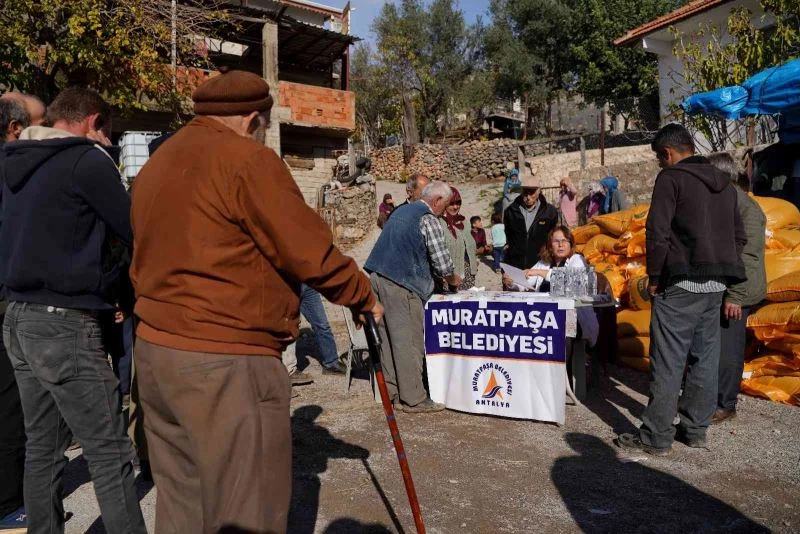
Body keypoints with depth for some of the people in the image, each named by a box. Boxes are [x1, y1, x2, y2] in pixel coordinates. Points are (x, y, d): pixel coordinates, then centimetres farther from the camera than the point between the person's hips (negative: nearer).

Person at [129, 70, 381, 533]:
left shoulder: (157, 164, 17)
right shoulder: (247, 159, -11)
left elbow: (145, 262, 19)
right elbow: (310, 253, -11)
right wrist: (362, 296, 2)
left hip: (155, 348, 10)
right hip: (225, 362, -9)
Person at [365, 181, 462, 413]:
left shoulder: (402, 211, 19)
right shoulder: (429, 220, -7)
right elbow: (442, 261, -10)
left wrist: (438, 275, 27)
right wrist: (452, 279, 12)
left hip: (377, 276, 9)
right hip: (401, 284, -9)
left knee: (388, 337, 13)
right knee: (409, 341, -2)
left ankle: (391, 392, 20)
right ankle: (413, 398, 4)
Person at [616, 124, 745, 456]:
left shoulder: (671, 177, -7)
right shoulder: (724, 183, 17)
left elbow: (657, 232, -14)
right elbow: (738, 236, 19)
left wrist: (654, 276, -5)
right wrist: (721, 272, 19)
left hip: (681, 283, -8)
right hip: (716, 285, 8)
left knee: (668, 361, -4)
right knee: (704, 358, 12)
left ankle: (657, 437, 1)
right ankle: (695, 429, 21)